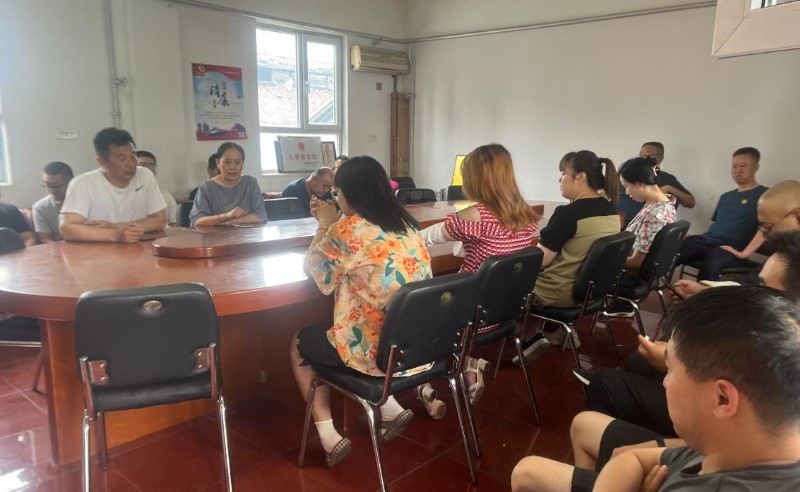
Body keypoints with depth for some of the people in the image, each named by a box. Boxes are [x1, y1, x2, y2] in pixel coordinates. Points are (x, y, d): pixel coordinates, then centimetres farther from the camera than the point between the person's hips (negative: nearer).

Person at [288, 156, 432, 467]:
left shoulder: (348, 229, -17)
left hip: (379, 352, -7)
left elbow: (314, 270, 0)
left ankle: (329, 435, 16)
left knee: (299, 345, 20)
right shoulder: (407, 224, 5)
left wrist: (325, 225, 9)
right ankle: (391, 409, 23)